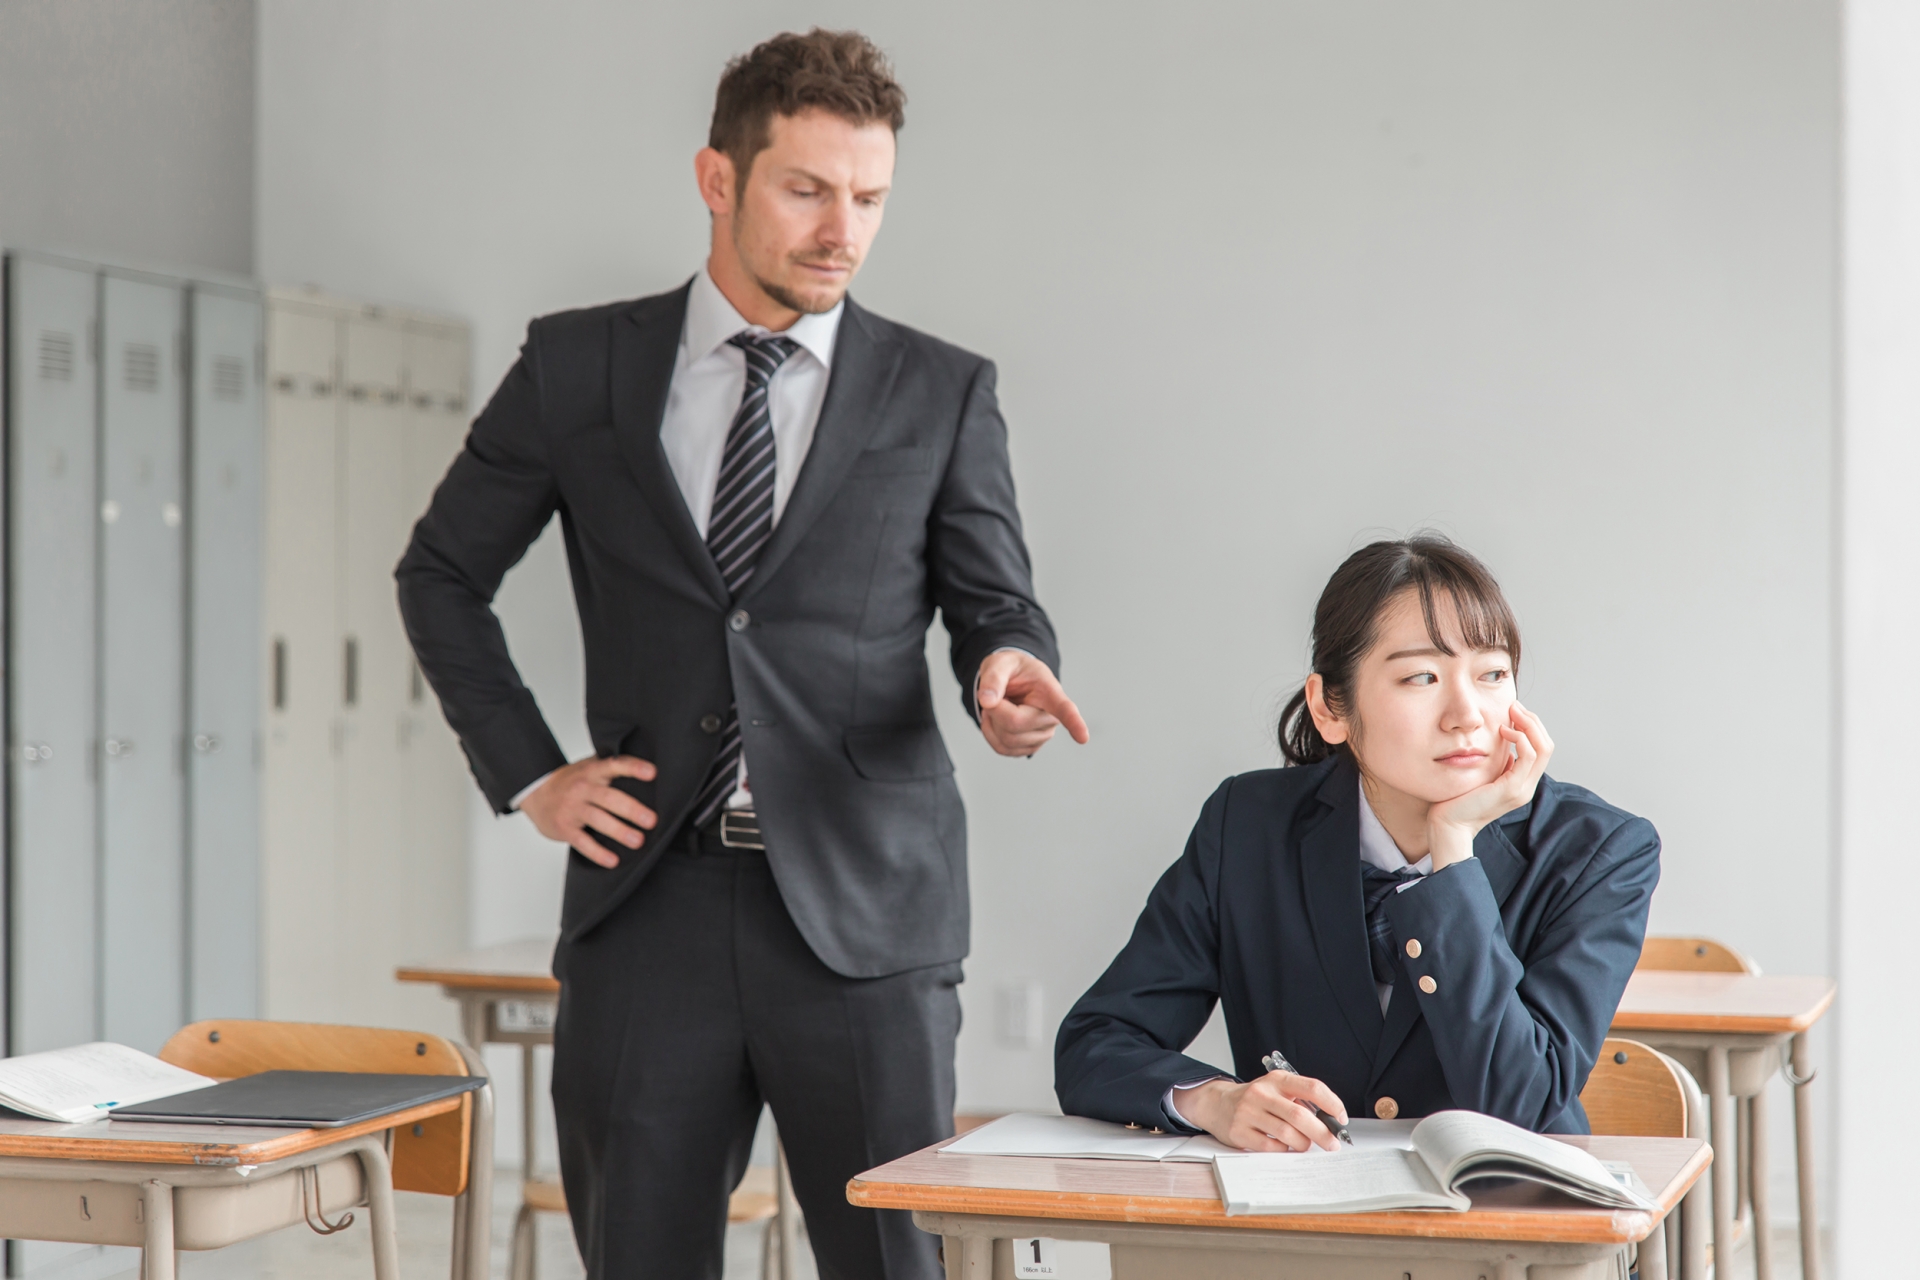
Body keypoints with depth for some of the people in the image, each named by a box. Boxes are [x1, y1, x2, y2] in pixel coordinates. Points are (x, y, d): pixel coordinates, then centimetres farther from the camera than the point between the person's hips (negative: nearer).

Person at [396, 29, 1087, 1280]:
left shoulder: (942, 392, 6)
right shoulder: (578, 365, 7)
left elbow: (998, 603, 8)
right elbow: (442, 575, 17)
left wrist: (1010, 672, -17)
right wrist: (526, 773, 7)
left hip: (862, 906, -1)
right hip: (651, 898, 1)